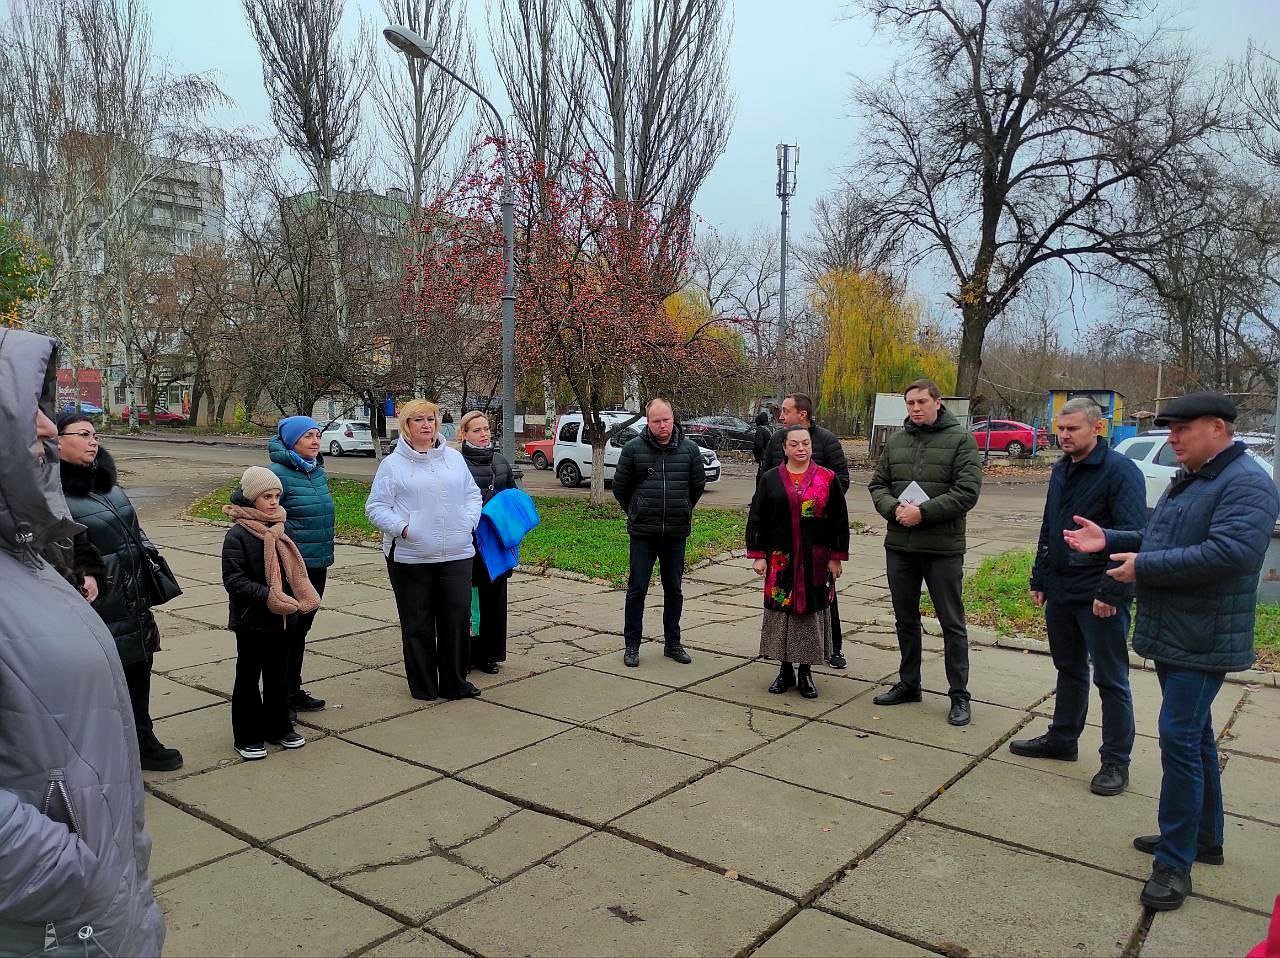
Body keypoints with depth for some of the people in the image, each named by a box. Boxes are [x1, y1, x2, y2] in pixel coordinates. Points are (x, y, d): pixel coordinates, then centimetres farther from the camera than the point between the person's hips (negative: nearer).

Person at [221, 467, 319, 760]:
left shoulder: (279, 529, 7)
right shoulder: (238, 535, -15)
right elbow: (233, 579, -19)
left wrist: (299, 598, 4)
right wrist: (267, 596, -28)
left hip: (283, 618, 7)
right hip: (252, 620, -7)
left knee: (278, 676, 17)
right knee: (248, 678, 7)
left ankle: (278, 728, 30)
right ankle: (247, 737, 19)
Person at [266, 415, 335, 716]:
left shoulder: (319, 472, 10)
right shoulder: (278, 473, -14)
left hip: (317, 565, 7)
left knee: (301, 628, 16)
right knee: (286, 630, 1)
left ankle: (294, 691, 28)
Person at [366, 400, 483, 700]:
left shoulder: (454, 458, 12)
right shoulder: (392, 464, 1)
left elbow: (473, 494, 18)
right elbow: (376, 507, 0)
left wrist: (469, 522, 1)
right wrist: (402, 528, -14)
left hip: (457, 554, 3)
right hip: (410, 557, -3)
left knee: (458, 618, 5)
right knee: (418, 624, 6)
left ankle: (455, 682, 19)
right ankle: (423, 686, 19)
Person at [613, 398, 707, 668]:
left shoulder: (689, 449, 0)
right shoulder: (633, 449, -5)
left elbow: (698, 484, 14)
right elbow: (620, 487, 6)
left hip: (676, 533, 2)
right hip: (642, 533, -2)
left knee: (674, 589, 12)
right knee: (637, 588, 3)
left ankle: (672, 643, 25)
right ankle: (631, 645, 14)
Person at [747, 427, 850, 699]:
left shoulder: (827, 479, 2)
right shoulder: (771, 479, 4)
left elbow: (840, 520, 3)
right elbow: (756, 519, 4)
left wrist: (836, 557, 0)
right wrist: (758, 555, -1)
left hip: (815, 561, 0)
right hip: (780, 560, 1)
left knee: (812, 611, 4)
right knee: (781, 610, 4)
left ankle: (805, 671, 17)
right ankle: (785, 670, 19)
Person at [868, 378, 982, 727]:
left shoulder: (960, 440, -5)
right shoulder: (895, 441, 9)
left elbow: (967, 491, -13)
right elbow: (877, 485, 9)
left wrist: (923, 512, -20)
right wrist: (894, 508, -11)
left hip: (943, 547, -5)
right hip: (899, 545, 5)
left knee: (952, 623, 4)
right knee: (905, 619, 16)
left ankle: (959, 695, 16)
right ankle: (908, 685, 31)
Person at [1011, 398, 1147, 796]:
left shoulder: (1120, 471, -13)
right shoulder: (1061, 471, 12)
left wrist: (1111, 592, -22)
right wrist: (1039, 579, 16)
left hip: (1100, 597, -8)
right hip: (1060, 591, 8)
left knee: (1111, 680, 3)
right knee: (1069, 669, 19)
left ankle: (1116, 762, 13)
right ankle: (1062, 739, 32)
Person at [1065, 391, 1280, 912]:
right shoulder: (1189, 480, 14)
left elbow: (1229, 552, -31)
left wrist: (1144, 566, -24)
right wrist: (1109, 540, 8)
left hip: (1203, 641, -10)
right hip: (1171, 634, 10)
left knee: (1181, 738, -9)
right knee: (1194, 735, 18)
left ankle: (1175, 862, 1)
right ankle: (1204, 837, 33)